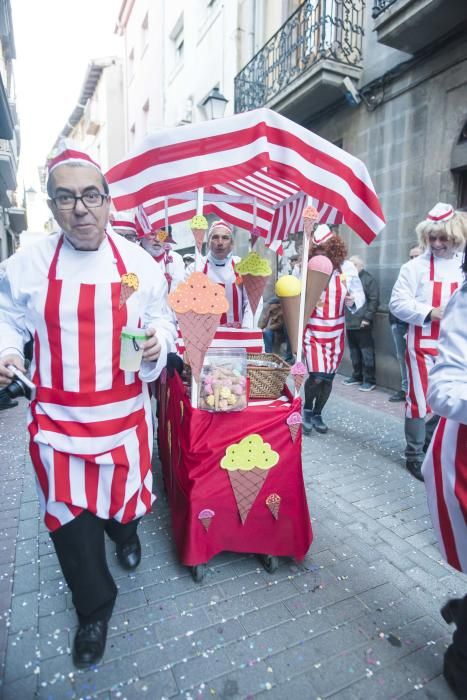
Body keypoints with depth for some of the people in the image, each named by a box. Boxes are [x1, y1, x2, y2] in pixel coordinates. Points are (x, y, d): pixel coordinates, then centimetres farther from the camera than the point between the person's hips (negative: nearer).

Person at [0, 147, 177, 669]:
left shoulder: (138, 262, -4)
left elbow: (161, 318, 5)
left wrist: (158, 340, -15)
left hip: (125, 414, 1)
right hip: (58, 418, 0)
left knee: (124, 493, 20)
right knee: (69, 514, 9)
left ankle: (126, 535, 60)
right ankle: (94, 609, 37)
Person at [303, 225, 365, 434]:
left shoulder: (347, 268, -3)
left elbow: (360, 295, 3)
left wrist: (353, 301, -18)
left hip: (336, 331, 3)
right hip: (313, 329, -3)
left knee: (329, 377, 10)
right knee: (317, 375, -11)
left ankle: (317, 414, 31)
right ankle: (307, 410, 18)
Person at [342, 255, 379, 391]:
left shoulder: (368, 279, -3)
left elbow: (374, 300, -9)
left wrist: (367, 318, -14)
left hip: (362, 323, -6)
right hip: (349, 322, 6)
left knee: (366, 352, -2)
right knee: (354, 351, 14)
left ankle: (369, 380, 5)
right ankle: (357, 376, 26)